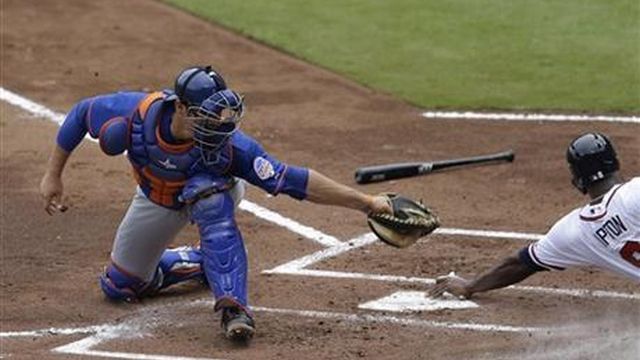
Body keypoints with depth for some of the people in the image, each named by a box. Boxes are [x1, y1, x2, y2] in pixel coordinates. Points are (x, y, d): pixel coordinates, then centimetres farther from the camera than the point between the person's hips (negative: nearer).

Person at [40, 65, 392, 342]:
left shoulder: (228, 144, -42)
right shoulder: (135, 116, -39)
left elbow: (293, 180, -44)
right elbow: (81, 113, -19)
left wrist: (364, 202, -48)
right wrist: (53, 175, -14)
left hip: (211, 193, -3)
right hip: (157, 200, 3)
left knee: (206, 190, -41)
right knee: (118, 287, 8)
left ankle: (234, 308, -39)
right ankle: (196, 262, 32)